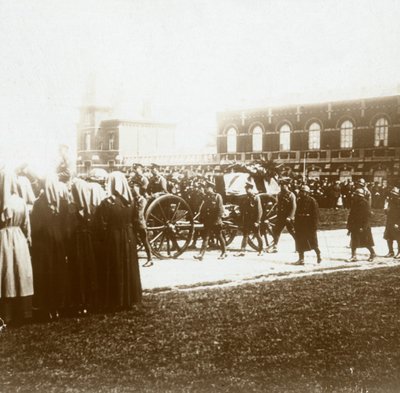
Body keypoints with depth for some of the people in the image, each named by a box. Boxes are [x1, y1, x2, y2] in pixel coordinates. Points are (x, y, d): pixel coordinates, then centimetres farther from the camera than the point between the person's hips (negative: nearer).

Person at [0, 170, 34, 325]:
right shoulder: (21, 202, -3)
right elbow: (26, 226, 4)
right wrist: (27, 239, 17)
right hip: (19, 241, 3)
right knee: (20, 276, 11)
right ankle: (21, 313, 18)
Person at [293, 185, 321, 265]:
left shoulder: (312, 201, -9)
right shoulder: (299, 201, 10)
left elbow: (315, 214, -12)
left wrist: (315, 225, -16)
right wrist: (295, 225, 11)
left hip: (309, 225, -6)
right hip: (300, 225, 6)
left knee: (313, 242, 4)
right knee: (300, 242, 5)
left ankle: (318, 254, 28)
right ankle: (301, 259, 11)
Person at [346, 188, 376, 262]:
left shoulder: (365, 203, -13)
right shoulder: (354, 203, 8)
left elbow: (367, 216, -17)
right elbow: (351, 216, 14)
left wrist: (364, 227, -22)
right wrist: (349, 228, 12)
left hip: (363, 228, -6)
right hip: (355, 227, 6)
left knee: (366, 242, 4)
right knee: (354, 242, 4)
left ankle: (372, 254, 23)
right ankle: (353, 256, 9)